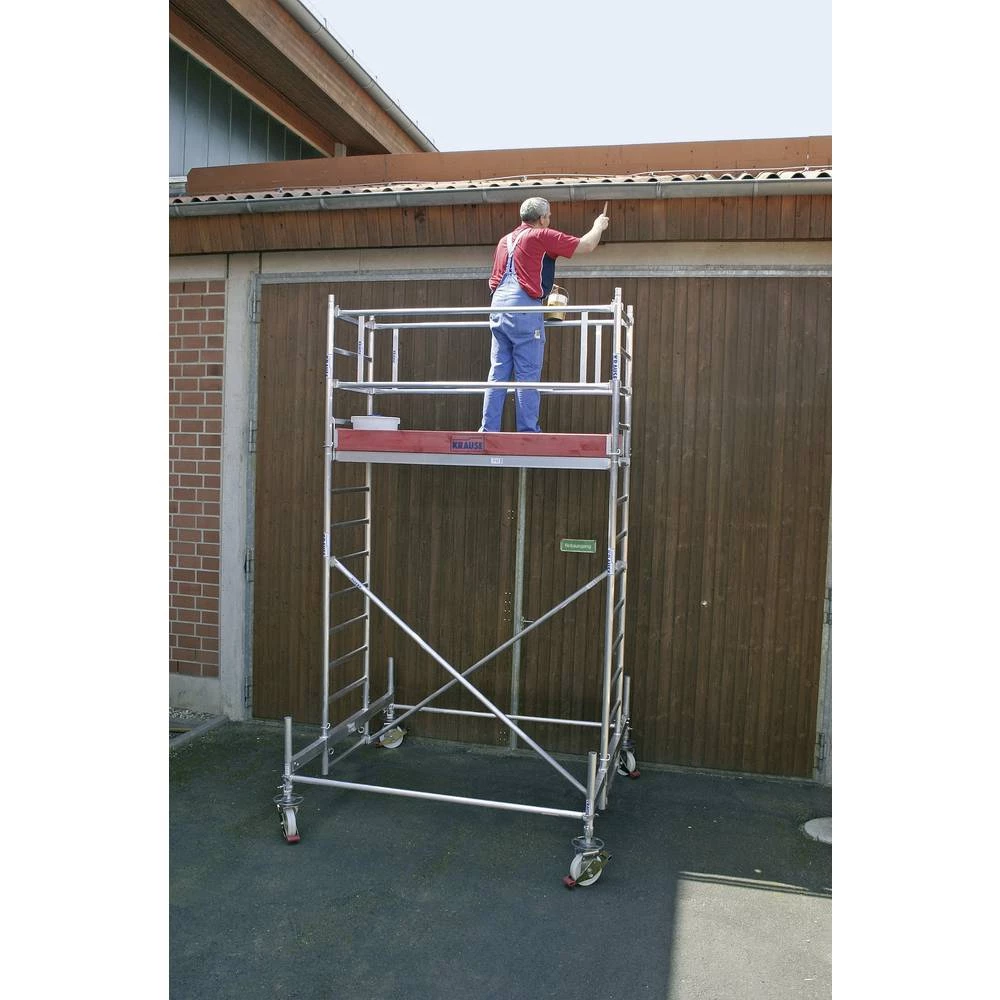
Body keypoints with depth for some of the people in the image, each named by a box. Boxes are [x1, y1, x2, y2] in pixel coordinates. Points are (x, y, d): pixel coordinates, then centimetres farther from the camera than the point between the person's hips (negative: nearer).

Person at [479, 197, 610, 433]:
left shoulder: (505, 240, 21)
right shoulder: (541, 236, -1)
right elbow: (586, 245, 0)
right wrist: (598, 226, 22)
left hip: (497, 306, 7)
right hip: (524, 308, -7)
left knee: (498, 372, 6)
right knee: (528, 376, -4)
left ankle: (488, 429, 3)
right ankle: (528, 432, -3)